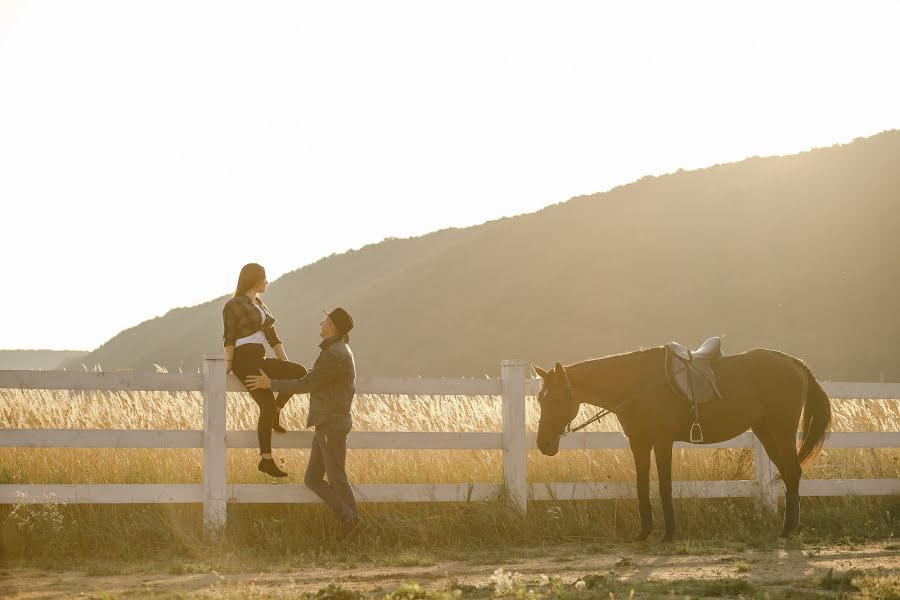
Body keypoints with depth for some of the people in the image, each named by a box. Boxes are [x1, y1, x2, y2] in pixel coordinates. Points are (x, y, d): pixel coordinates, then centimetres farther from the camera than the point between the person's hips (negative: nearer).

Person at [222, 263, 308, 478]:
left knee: (299, 372, -12)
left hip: (259, 361, 8)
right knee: (268, 404, -16)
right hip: (244, 360, -8)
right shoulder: (234, 305, -2)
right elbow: (229, 338, -7)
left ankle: (275, 414, -2)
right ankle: (266, 460, -12)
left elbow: (272, 337, 20)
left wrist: (285, 363, 14)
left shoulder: (260, 306, 21)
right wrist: (228, 364, -16)